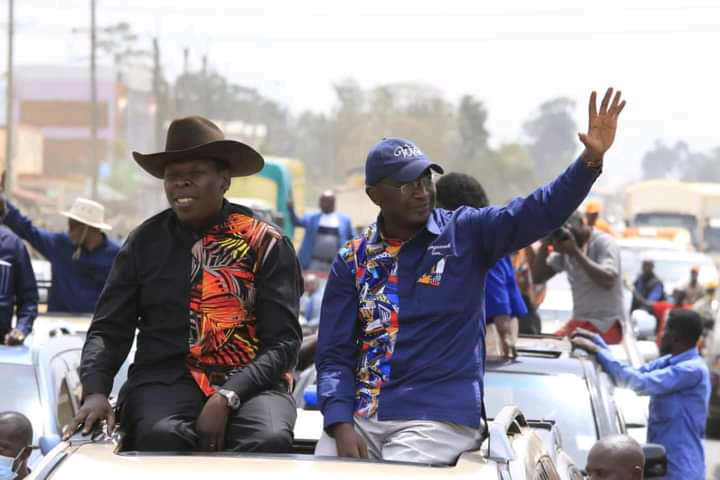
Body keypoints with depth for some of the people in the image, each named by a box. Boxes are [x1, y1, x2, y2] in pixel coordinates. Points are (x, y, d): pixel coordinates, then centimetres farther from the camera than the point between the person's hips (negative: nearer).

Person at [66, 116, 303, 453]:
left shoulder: (266, 244, 3)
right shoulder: (145, 242, 10)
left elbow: (282, 343, -2)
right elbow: (108, 329, 8)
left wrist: (227, 398, -18)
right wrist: (96, 392, -13)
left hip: (249, 384, -1)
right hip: (164, 381, 1)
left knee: (271, 441, -35)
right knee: (161, 435, -35)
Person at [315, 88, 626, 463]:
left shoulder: (466, 234, 3)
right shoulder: (353, 260, 8)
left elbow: (539, 211, -11)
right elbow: (334, 355, 4)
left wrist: (591, 159, -27)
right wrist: (341, 426, -12)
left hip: (440, 418, -3)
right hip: (359, 416, 3)